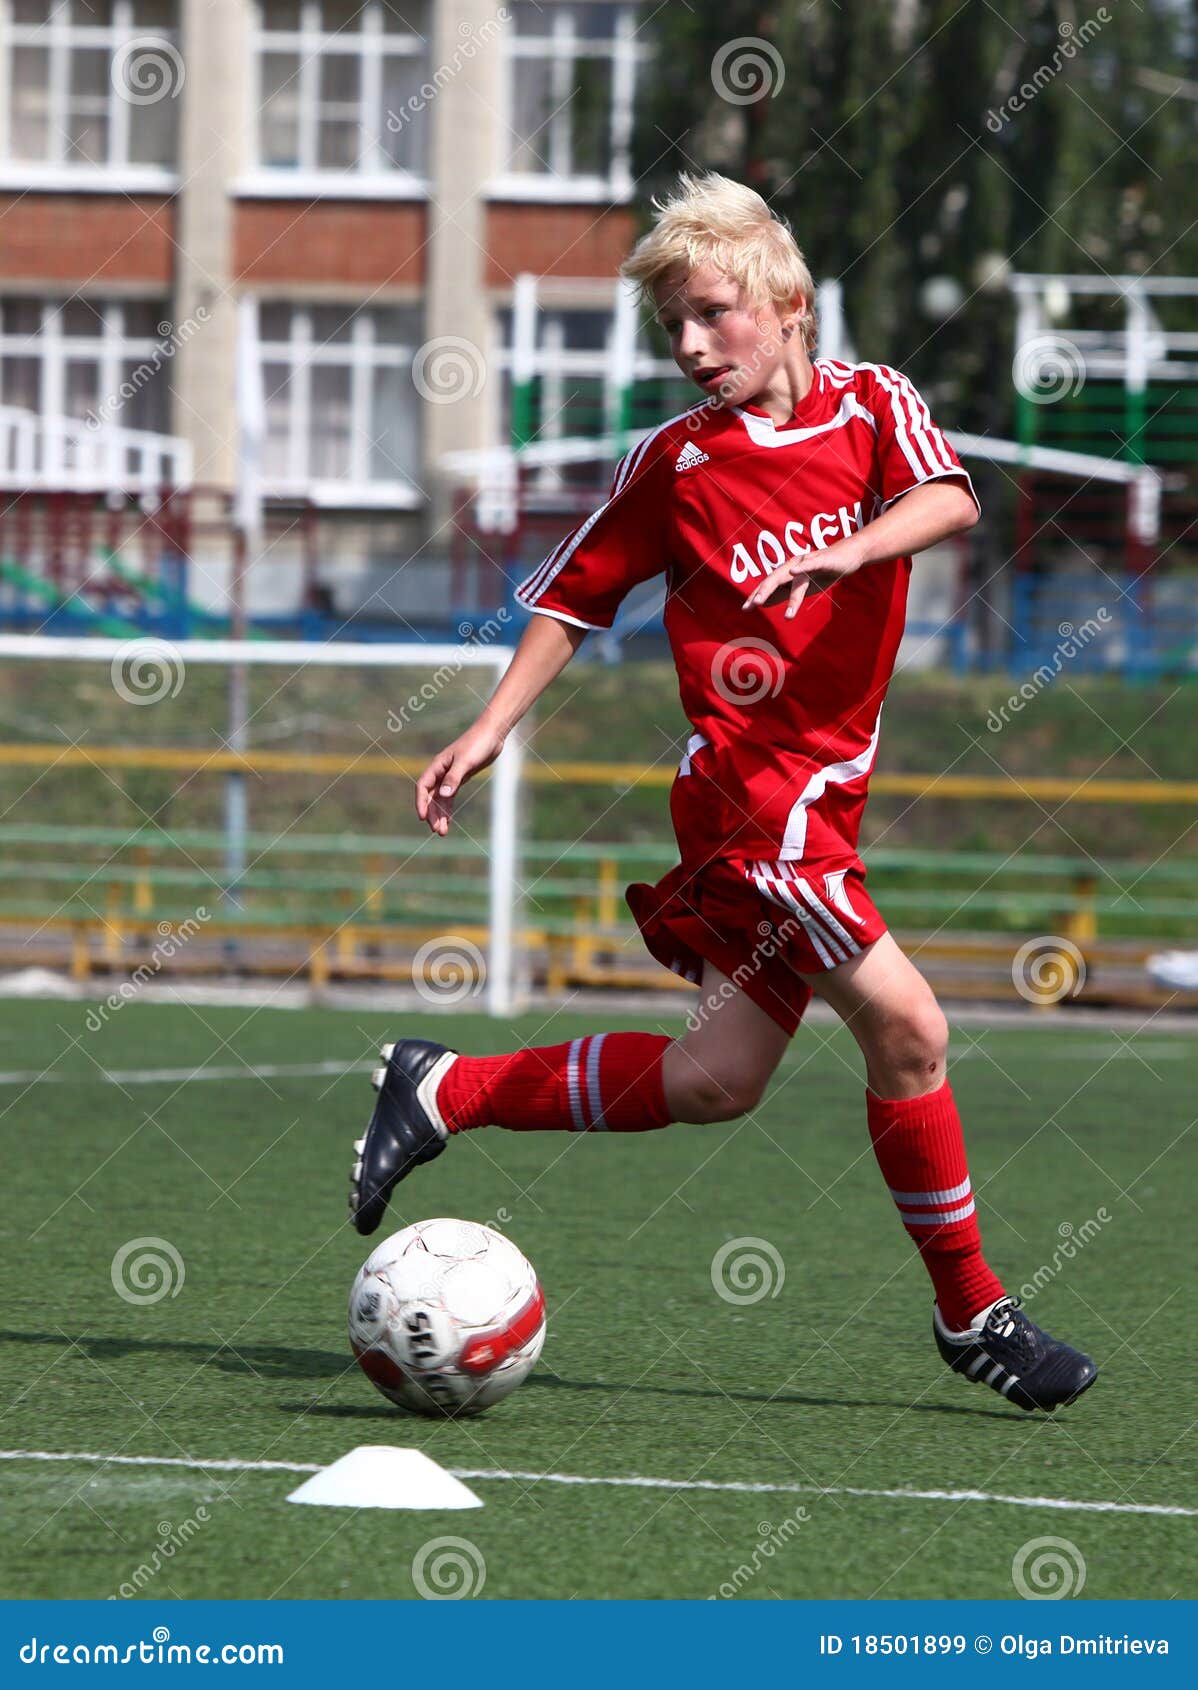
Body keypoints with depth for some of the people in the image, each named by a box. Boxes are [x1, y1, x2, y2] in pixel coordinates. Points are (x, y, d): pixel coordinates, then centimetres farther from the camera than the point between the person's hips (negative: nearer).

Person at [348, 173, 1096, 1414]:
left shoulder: (871, 404, 5)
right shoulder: (675, 462, 0)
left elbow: (950, 500, -14)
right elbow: (573, 598, 10)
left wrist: (852, 548, -33)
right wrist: (489, 730, 2)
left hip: (824, 790, 5)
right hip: (749, 779, -5)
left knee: (718, 1081, 8)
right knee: (903, 1023, -15)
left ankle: (443, 1094, 21)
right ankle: (971, 1311, -4)